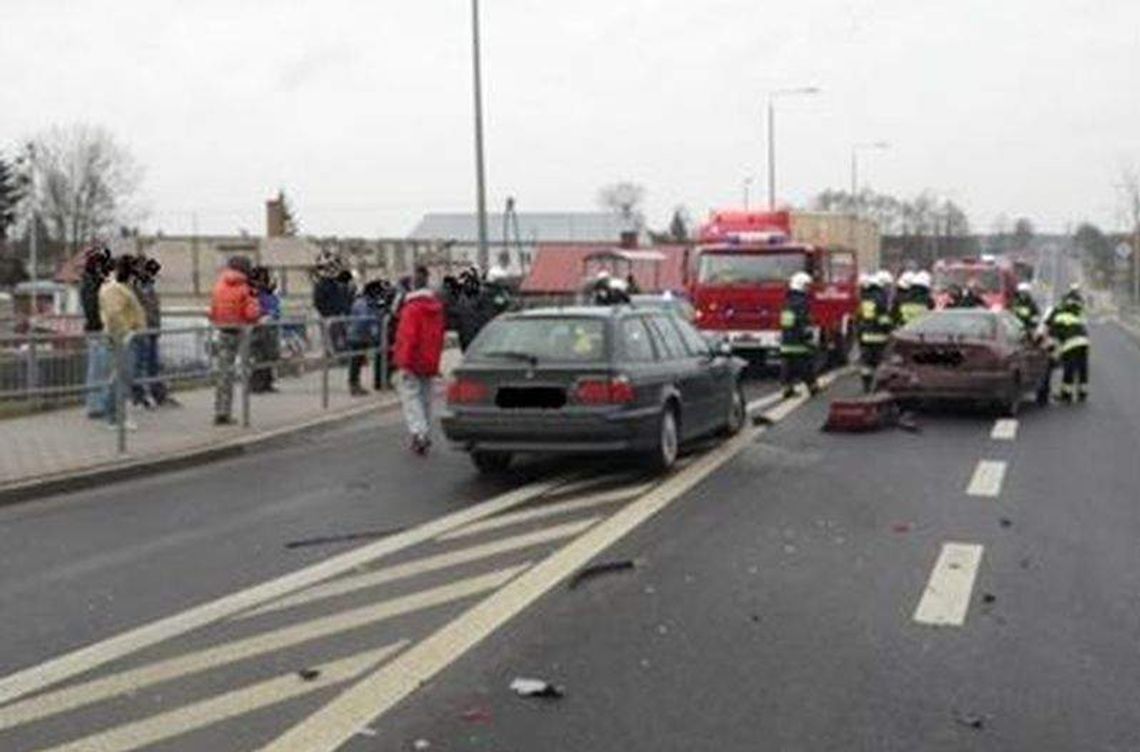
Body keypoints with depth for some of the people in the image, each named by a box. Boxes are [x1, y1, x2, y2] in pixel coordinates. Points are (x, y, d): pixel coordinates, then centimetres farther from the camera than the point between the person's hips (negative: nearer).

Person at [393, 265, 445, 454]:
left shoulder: (412, 308, -15)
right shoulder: (436, 306, 8)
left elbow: (408, 337, -19)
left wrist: (404, 363, -16)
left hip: (413, 361, -7)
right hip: (430, 361, 7)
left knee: (411, 396, -6)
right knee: (426, 398, 14)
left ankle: (418, 432, -21)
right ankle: (425, 436, 18)